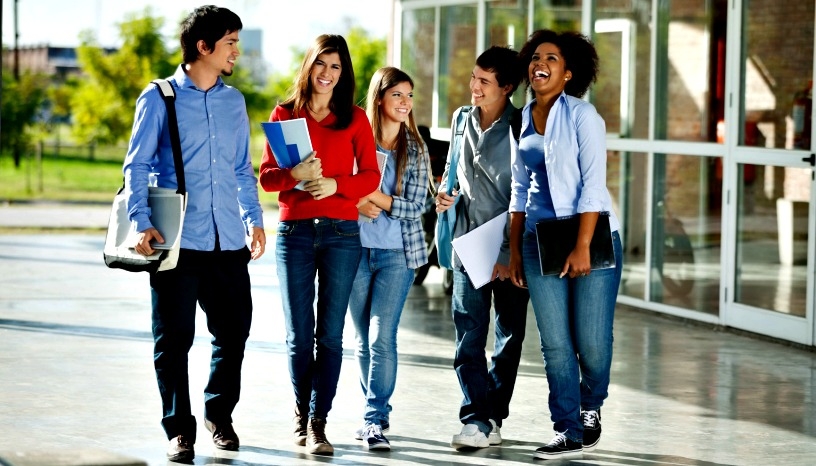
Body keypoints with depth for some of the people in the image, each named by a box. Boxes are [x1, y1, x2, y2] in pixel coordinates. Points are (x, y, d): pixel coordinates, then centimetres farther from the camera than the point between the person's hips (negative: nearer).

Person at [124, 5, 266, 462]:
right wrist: (143, 223, -14)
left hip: (228, 239, 4)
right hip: (178, 239, -4)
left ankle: (219, 414, 29)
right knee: (174, 339, 0)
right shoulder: (160, 98, -1)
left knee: (234, 333, 9)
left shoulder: (234, 101, 13)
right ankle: (179, 429, 10)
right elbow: (137, 165, -3)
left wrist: (254, 219, 10)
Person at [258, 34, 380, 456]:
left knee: (330, 333, -3)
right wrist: (294, 174, -17)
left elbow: (371, 176, 3)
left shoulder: (355, 118, 7)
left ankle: (317, 423, 1)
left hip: (341, 233, 0)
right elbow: (266, 175, 4)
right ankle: (302, 410, 21)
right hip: (294, 232, 0)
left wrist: (336, 184, -15)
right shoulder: (284, 114, 8)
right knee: (299, 333, 3)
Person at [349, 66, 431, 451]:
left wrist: (376, 198, -14)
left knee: (382, 337, -9)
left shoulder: (415, 149, 2)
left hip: (397, 252, -1)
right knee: (363, 338, 8)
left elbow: (416, 206, -2)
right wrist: (358, 204, -17)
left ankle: (375, 420, -6)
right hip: (356, 249, 1)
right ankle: (376, 412, 20)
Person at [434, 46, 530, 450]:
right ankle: (478, 420, -7)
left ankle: (492, 418, 14)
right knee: (468, 336, -5)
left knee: (509, 337, 6)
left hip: (511, 250, -4)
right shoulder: (463, 120, 7)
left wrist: (510, 255, -15)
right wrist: (446, 194, 3)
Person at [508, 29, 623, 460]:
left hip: (591, 238, -5)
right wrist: (515, 251, 15)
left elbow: (592, 184, -13)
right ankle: (570, 433, 8)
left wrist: (582, 247, -19)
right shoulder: (524, 119, 11)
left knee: (591, 341, -3)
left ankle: (591, 407, 25)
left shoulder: (581, 115, -7)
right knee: (554, 344, 0)